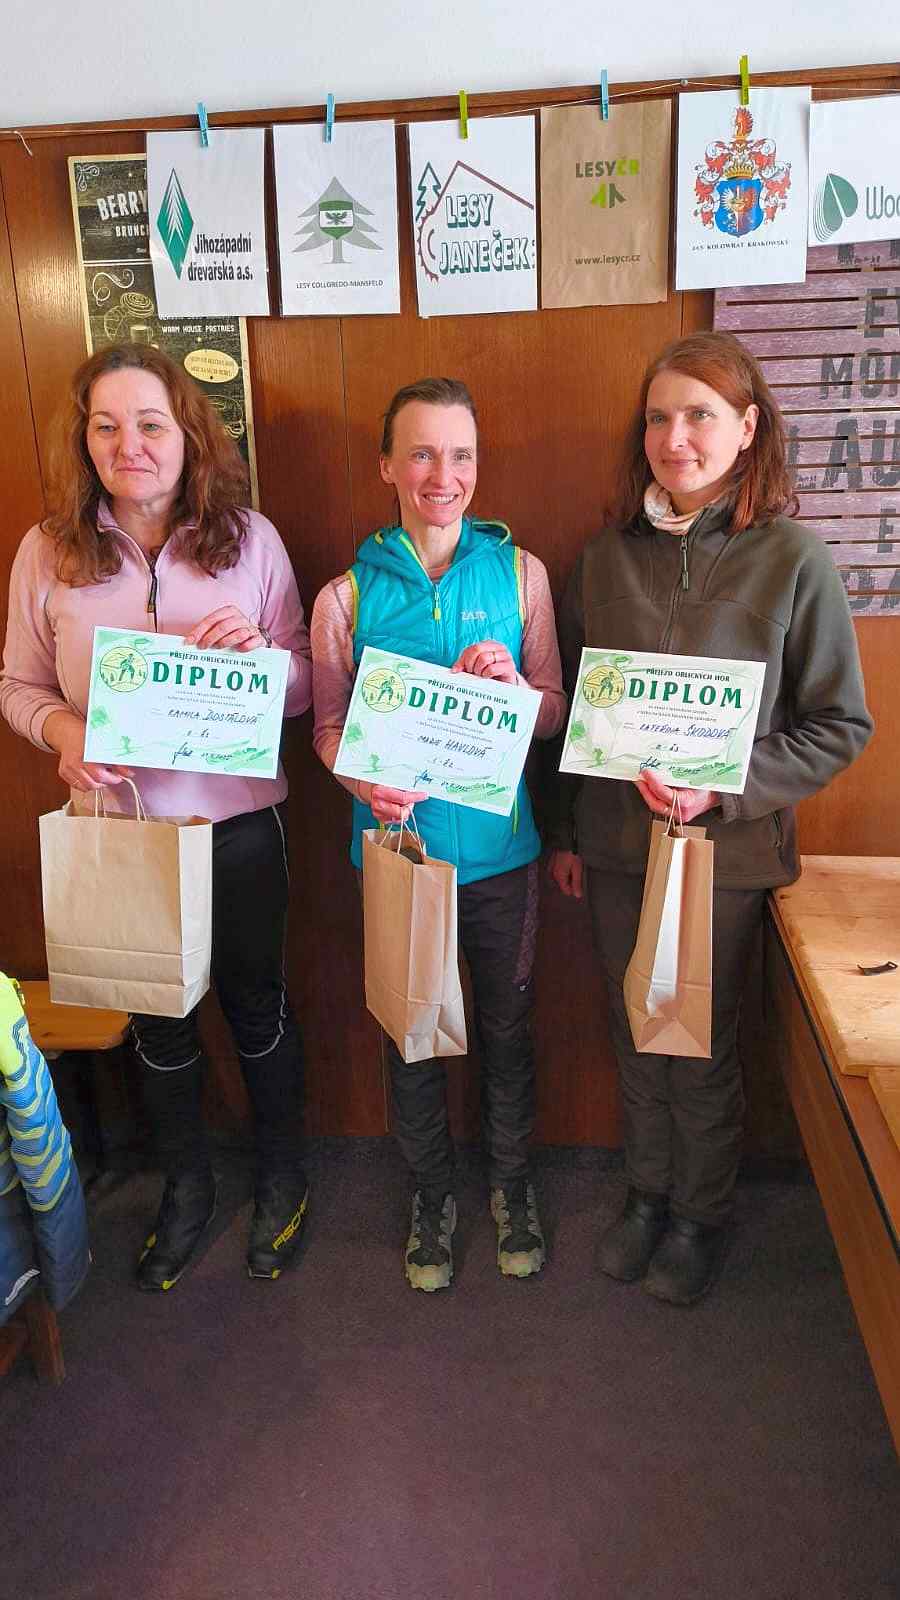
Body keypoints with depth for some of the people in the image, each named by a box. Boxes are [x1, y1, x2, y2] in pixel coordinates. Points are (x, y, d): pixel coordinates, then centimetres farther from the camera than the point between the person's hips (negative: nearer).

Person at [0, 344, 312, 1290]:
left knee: (256, 1004, 15)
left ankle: (281, 1178, 42)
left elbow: (304, 686, 1)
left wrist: (260, 652, -21)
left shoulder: (249, 538, -4)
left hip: (237, 823, -1)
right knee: (158, 1021, 18)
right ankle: (186, 1188, 44)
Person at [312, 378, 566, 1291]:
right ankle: (431, 1195, 39)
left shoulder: (520, 574, -2)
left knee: (506, 1023, 16)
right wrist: (365, 781, -21)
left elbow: (556, 713, 2)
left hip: (498, 846, 1)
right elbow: (329, 726, 0)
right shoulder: (348, 596, -4)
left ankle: (511, 1187, 41)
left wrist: (512, 684, -20)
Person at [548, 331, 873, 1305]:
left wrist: (722, 790, -19)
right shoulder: (608, 557, 2)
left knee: (702, 1044, 11)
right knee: (634, 1034, 17)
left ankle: (703, 1216, 37)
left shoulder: (793, 559, -9)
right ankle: (648, 1194, 41)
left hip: (724, 851, -3)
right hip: (612, 843, 4)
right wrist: (563, 833, 9)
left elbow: (840, 726, -7)